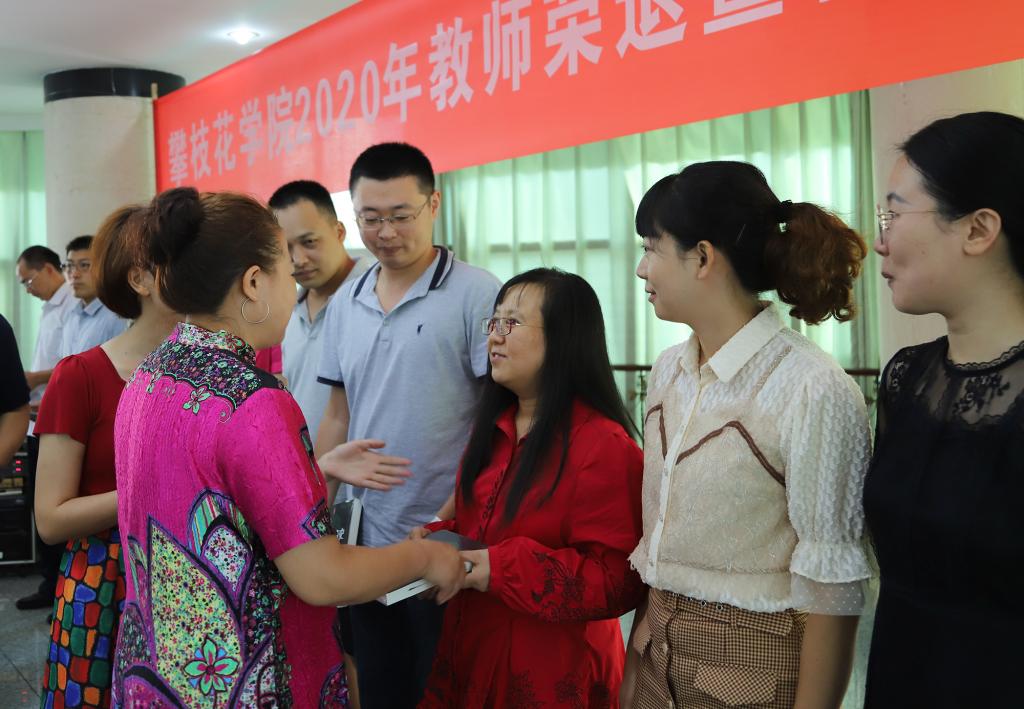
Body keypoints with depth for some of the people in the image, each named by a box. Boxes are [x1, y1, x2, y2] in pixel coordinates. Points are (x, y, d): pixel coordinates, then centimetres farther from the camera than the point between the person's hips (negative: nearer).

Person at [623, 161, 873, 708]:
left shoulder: (815, 393, -20)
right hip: (654, 647, 6)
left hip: (752, 663, -6)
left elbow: (830, 590, -17)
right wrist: (640, 651, 10)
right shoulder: (668, 371, 2)